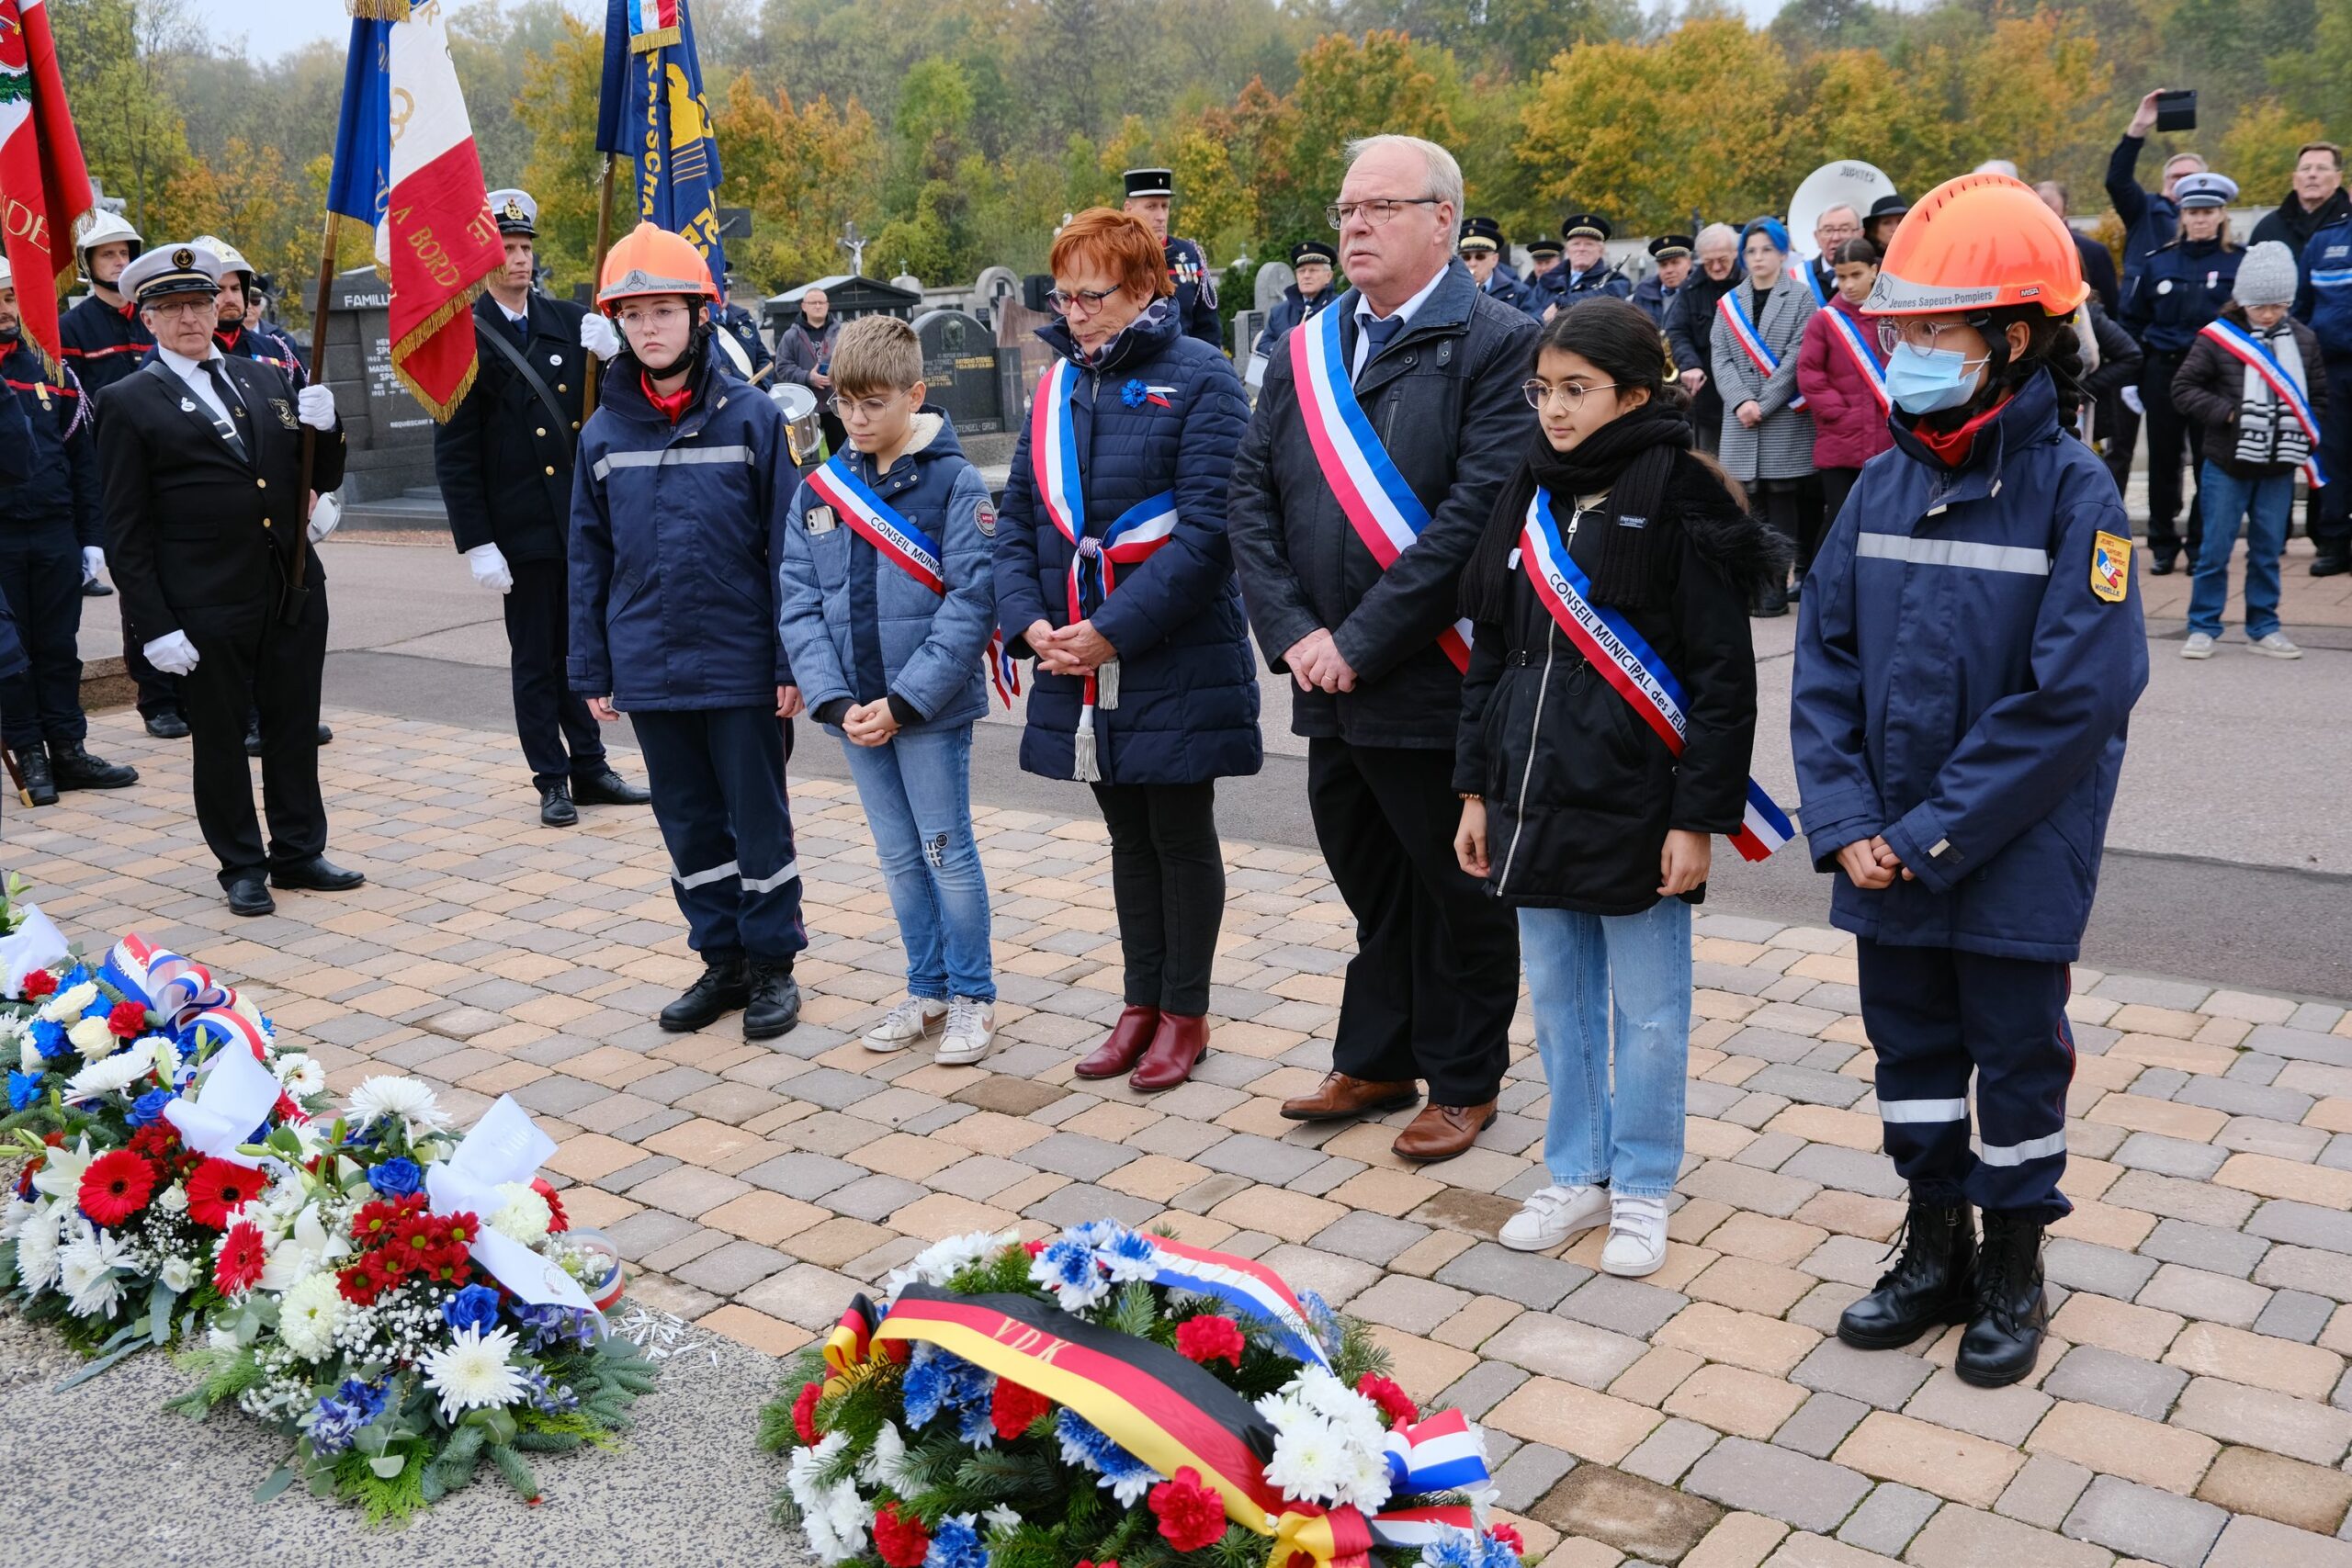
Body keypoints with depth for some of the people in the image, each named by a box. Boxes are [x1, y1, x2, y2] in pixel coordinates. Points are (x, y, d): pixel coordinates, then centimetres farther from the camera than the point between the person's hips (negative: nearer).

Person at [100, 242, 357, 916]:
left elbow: (322, 478, 15)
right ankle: (242, 866, 20)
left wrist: (324, 428, -7)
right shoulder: (129, 404, -2)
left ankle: (299, 852, 25)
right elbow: (126, 531, -5)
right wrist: (156, 625, -11)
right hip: (208, 606, -4)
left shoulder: (266, 379, 12)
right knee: (220, 738, 7)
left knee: (294, 730, 12)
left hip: (295, 591, 4)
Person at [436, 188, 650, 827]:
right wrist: (476, 544, -11)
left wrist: (611, 356, -13)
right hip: (521, 529, -4)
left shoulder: (568, 320, 7)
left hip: (583, 520, 4)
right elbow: (454, 454, -6)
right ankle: (553, 781, 16)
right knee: (535, 660, 5)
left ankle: (590, 767, 24)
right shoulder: (463, 338, -5)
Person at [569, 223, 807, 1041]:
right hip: (649, 672, 4)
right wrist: (592, 670, 7)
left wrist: (793, 658, -9)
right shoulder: (604, 433, 4)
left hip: (740, 666, -4)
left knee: (759, 819, 6)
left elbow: (788, 545, -6)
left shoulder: (752, 418, -5)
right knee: (690, 825, 13)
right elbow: (589, 560, 9)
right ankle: (722, 959, 26)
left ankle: (772, 962, 20)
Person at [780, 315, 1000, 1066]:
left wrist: (905, 699, -18)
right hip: (855, 711, 5)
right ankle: (926, 993, 27)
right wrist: (835, 700, -10)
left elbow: (972, 601, -15)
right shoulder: (817, 492, 4)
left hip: (932, 708, -5)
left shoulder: (954, 482, -10)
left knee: (948, 851, 4)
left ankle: (972, 997, 18)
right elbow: (798, 605, 2)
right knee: (898, 856, 14)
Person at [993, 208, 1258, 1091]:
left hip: (1177, 663, -5)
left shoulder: (1201, 381, -9)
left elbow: (1206, 529, -17)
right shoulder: (1058, 384, 10)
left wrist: (1116, 628, -21)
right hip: (1077, 665, 6)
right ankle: (1141, 1001, 27)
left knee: (1181, 834, 7)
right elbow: (1019, 515, 10)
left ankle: (1185, 1012, 19)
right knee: (1127, 835, 15)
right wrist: (1028, 620, -6)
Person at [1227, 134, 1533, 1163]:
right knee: (1371, 883, 19)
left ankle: (1463, 1082, 26)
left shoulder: (1498, 345, -10)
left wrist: (1361, 642, -20)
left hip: (1437, 684, -5)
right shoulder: (1305, 353, 10)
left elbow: (1476, 515, -20)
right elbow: (1250, 499, 6)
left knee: (1459, 893, 10)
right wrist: (1294, 632, -7)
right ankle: (1375, 1063, 35)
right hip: (1330, 689, 6)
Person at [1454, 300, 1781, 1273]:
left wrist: (1699, 817, -14)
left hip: (1636, 805, -6)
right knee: (1556, 999, 15)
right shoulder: (1530, 498, 8)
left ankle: (1641, 1191, 23)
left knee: (1647, 1010, 7)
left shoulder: (1679, 502, -10)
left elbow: (1722, 676, -11)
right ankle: (1577, 1175, 30)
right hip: (1534, 801, 6)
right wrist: (1477, 788, 11)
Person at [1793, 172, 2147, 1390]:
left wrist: (1934, 835, -19)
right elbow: (1826, 661, 3)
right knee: (1911, 1050, 16)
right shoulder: (1884, 485, 3)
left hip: (2013, 865, -5)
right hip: (1885, 863, 5)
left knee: (2018, 1060, 11)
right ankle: (1934, 1252, 35)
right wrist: (1846, 820, -9)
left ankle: (2012, 1272, 30)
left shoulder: (2073, 493, -13)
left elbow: (2075, 696, -20)